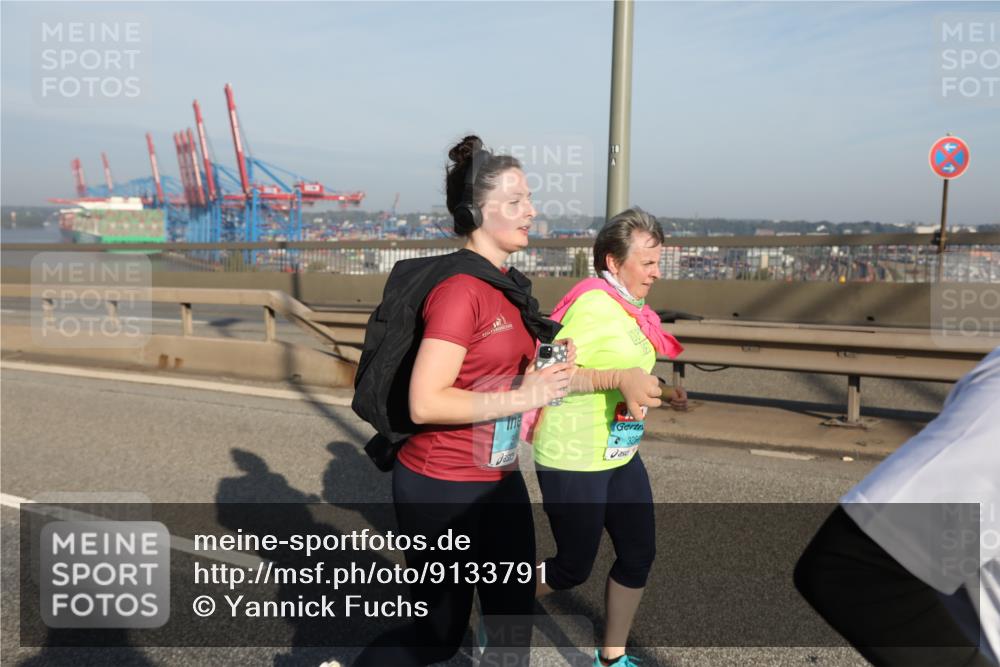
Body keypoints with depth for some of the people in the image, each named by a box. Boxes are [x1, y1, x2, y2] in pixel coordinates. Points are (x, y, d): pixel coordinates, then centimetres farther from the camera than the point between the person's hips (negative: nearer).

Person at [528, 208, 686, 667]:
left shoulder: (628, 306, 7)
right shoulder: (592, 304, -20)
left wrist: (664, 390, 6)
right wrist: (621, 379, -33)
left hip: (620, 455, 9)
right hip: (572, 459, -9)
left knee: (639, 553, 11)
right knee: (574, 567, 5)